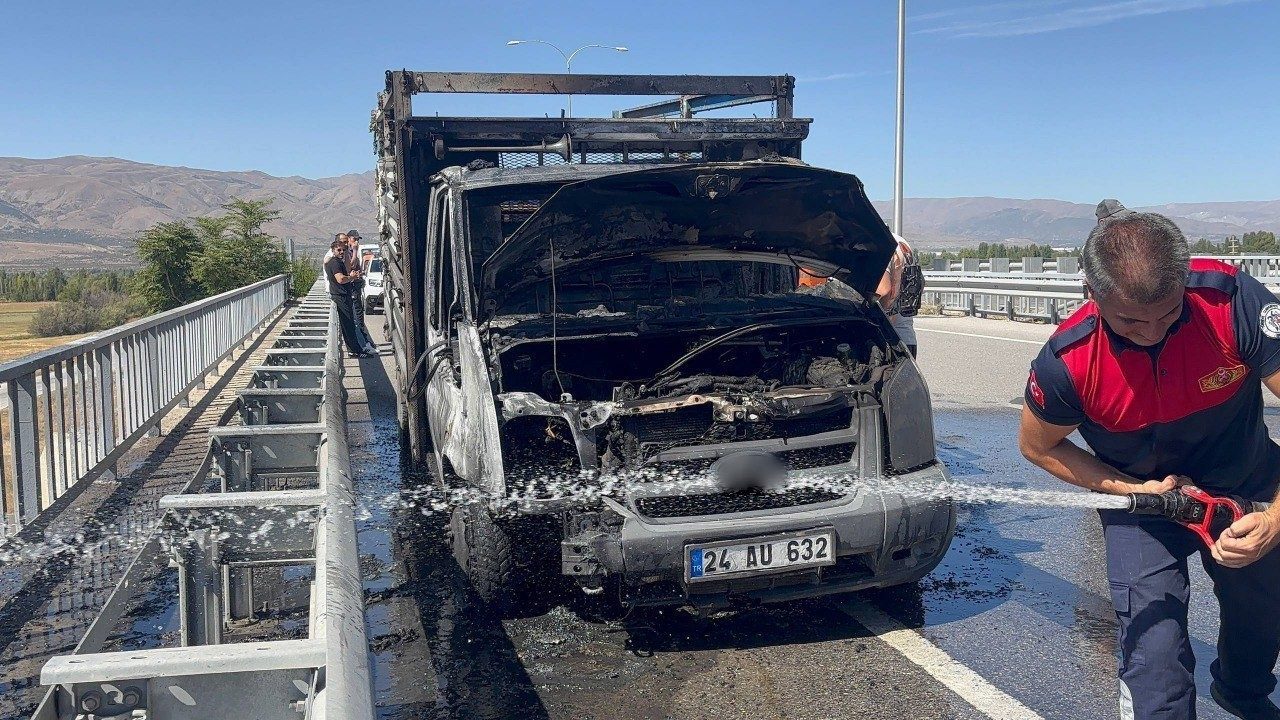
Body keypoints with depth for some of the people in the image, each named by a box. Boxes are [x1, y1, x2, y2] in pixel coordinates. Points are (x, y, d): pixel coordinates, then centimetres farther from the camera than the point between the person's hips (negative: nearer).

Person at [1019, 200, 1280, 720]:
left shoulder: (1233, 301, -31)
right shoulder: (1067, 362, -30)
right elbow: (1038, 447, -11)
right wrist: (1134, 490, -20)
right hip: (1140, 497, -2)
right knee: (1155, 658, -13)